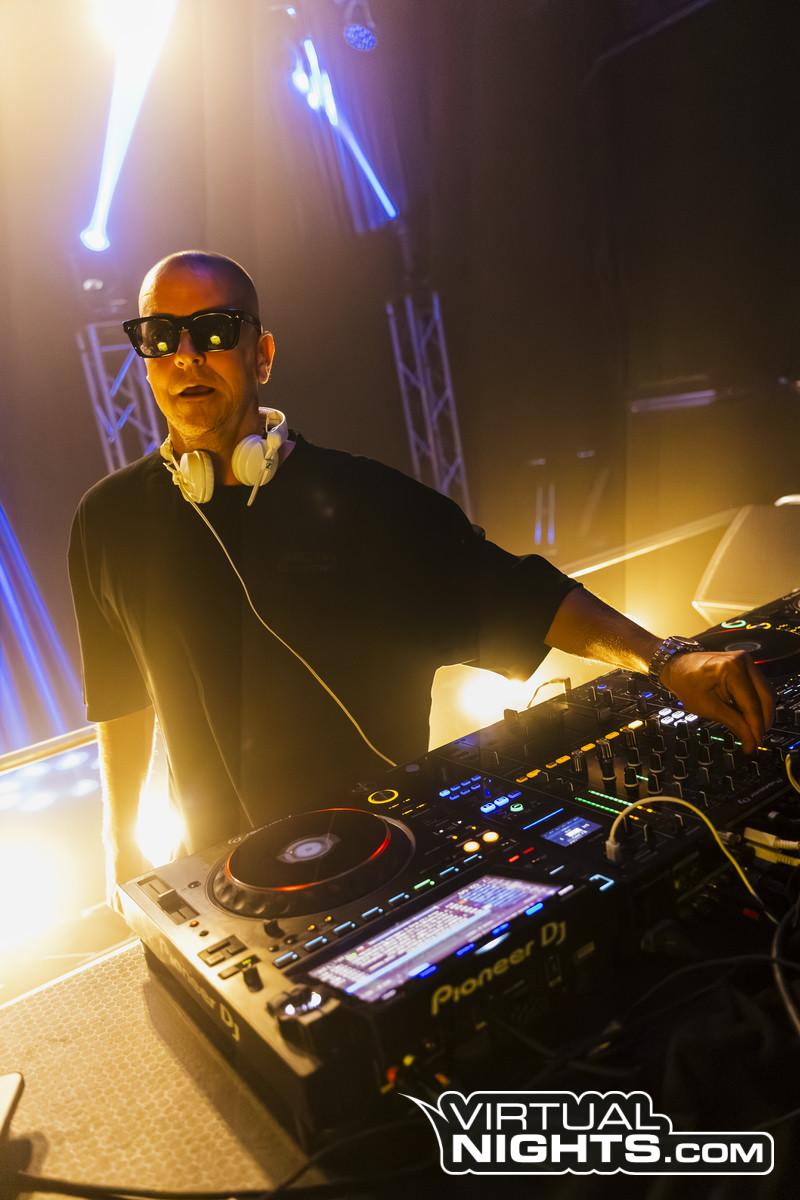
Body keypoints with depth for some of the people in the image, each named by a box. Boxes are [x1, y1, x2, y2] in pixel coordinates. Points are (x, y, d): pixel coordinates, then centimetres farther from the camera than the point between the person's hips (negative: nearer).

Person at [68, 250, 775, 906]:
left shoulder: (360, 497, -10)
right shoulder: (110, 521, -2)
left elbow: (510, 590, -8)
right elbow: (122, 692, 8)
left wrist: (666, 660, -20)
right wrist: (120, 840, 11)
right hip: (223, 866, 2)